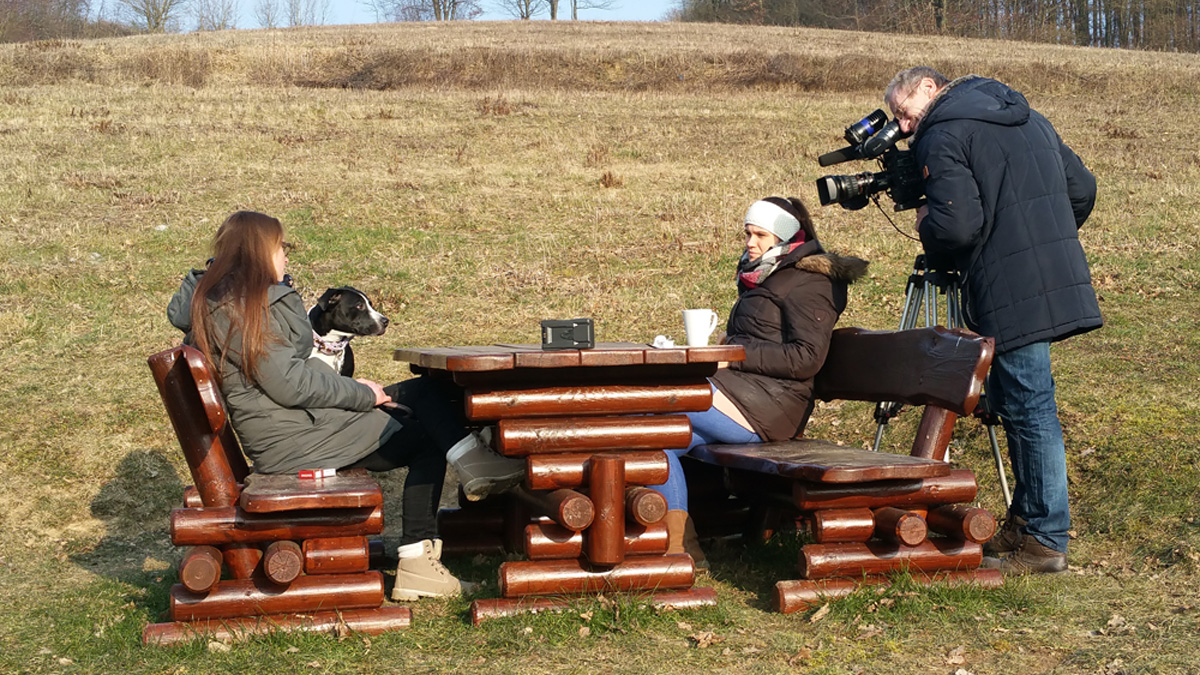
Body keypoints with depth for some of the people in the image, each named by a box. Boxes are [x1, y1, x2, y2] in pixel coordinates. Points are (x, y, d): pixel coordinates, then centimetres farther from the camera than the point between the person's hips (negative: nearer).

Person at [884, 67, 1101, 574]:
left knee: (1029, 409, -4)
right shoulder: (1029, 118, 18)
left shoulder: (943, 137, -8)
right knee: (1013, 403, 17)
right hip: (1060, 281, 9)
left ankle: (1046, 541, 2)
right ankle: (1024, 523, 25)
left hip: (1013, 295, -9)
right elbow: (1081, 189, 18)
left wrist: (926, 226, 2)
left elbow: (956, 226, -20)